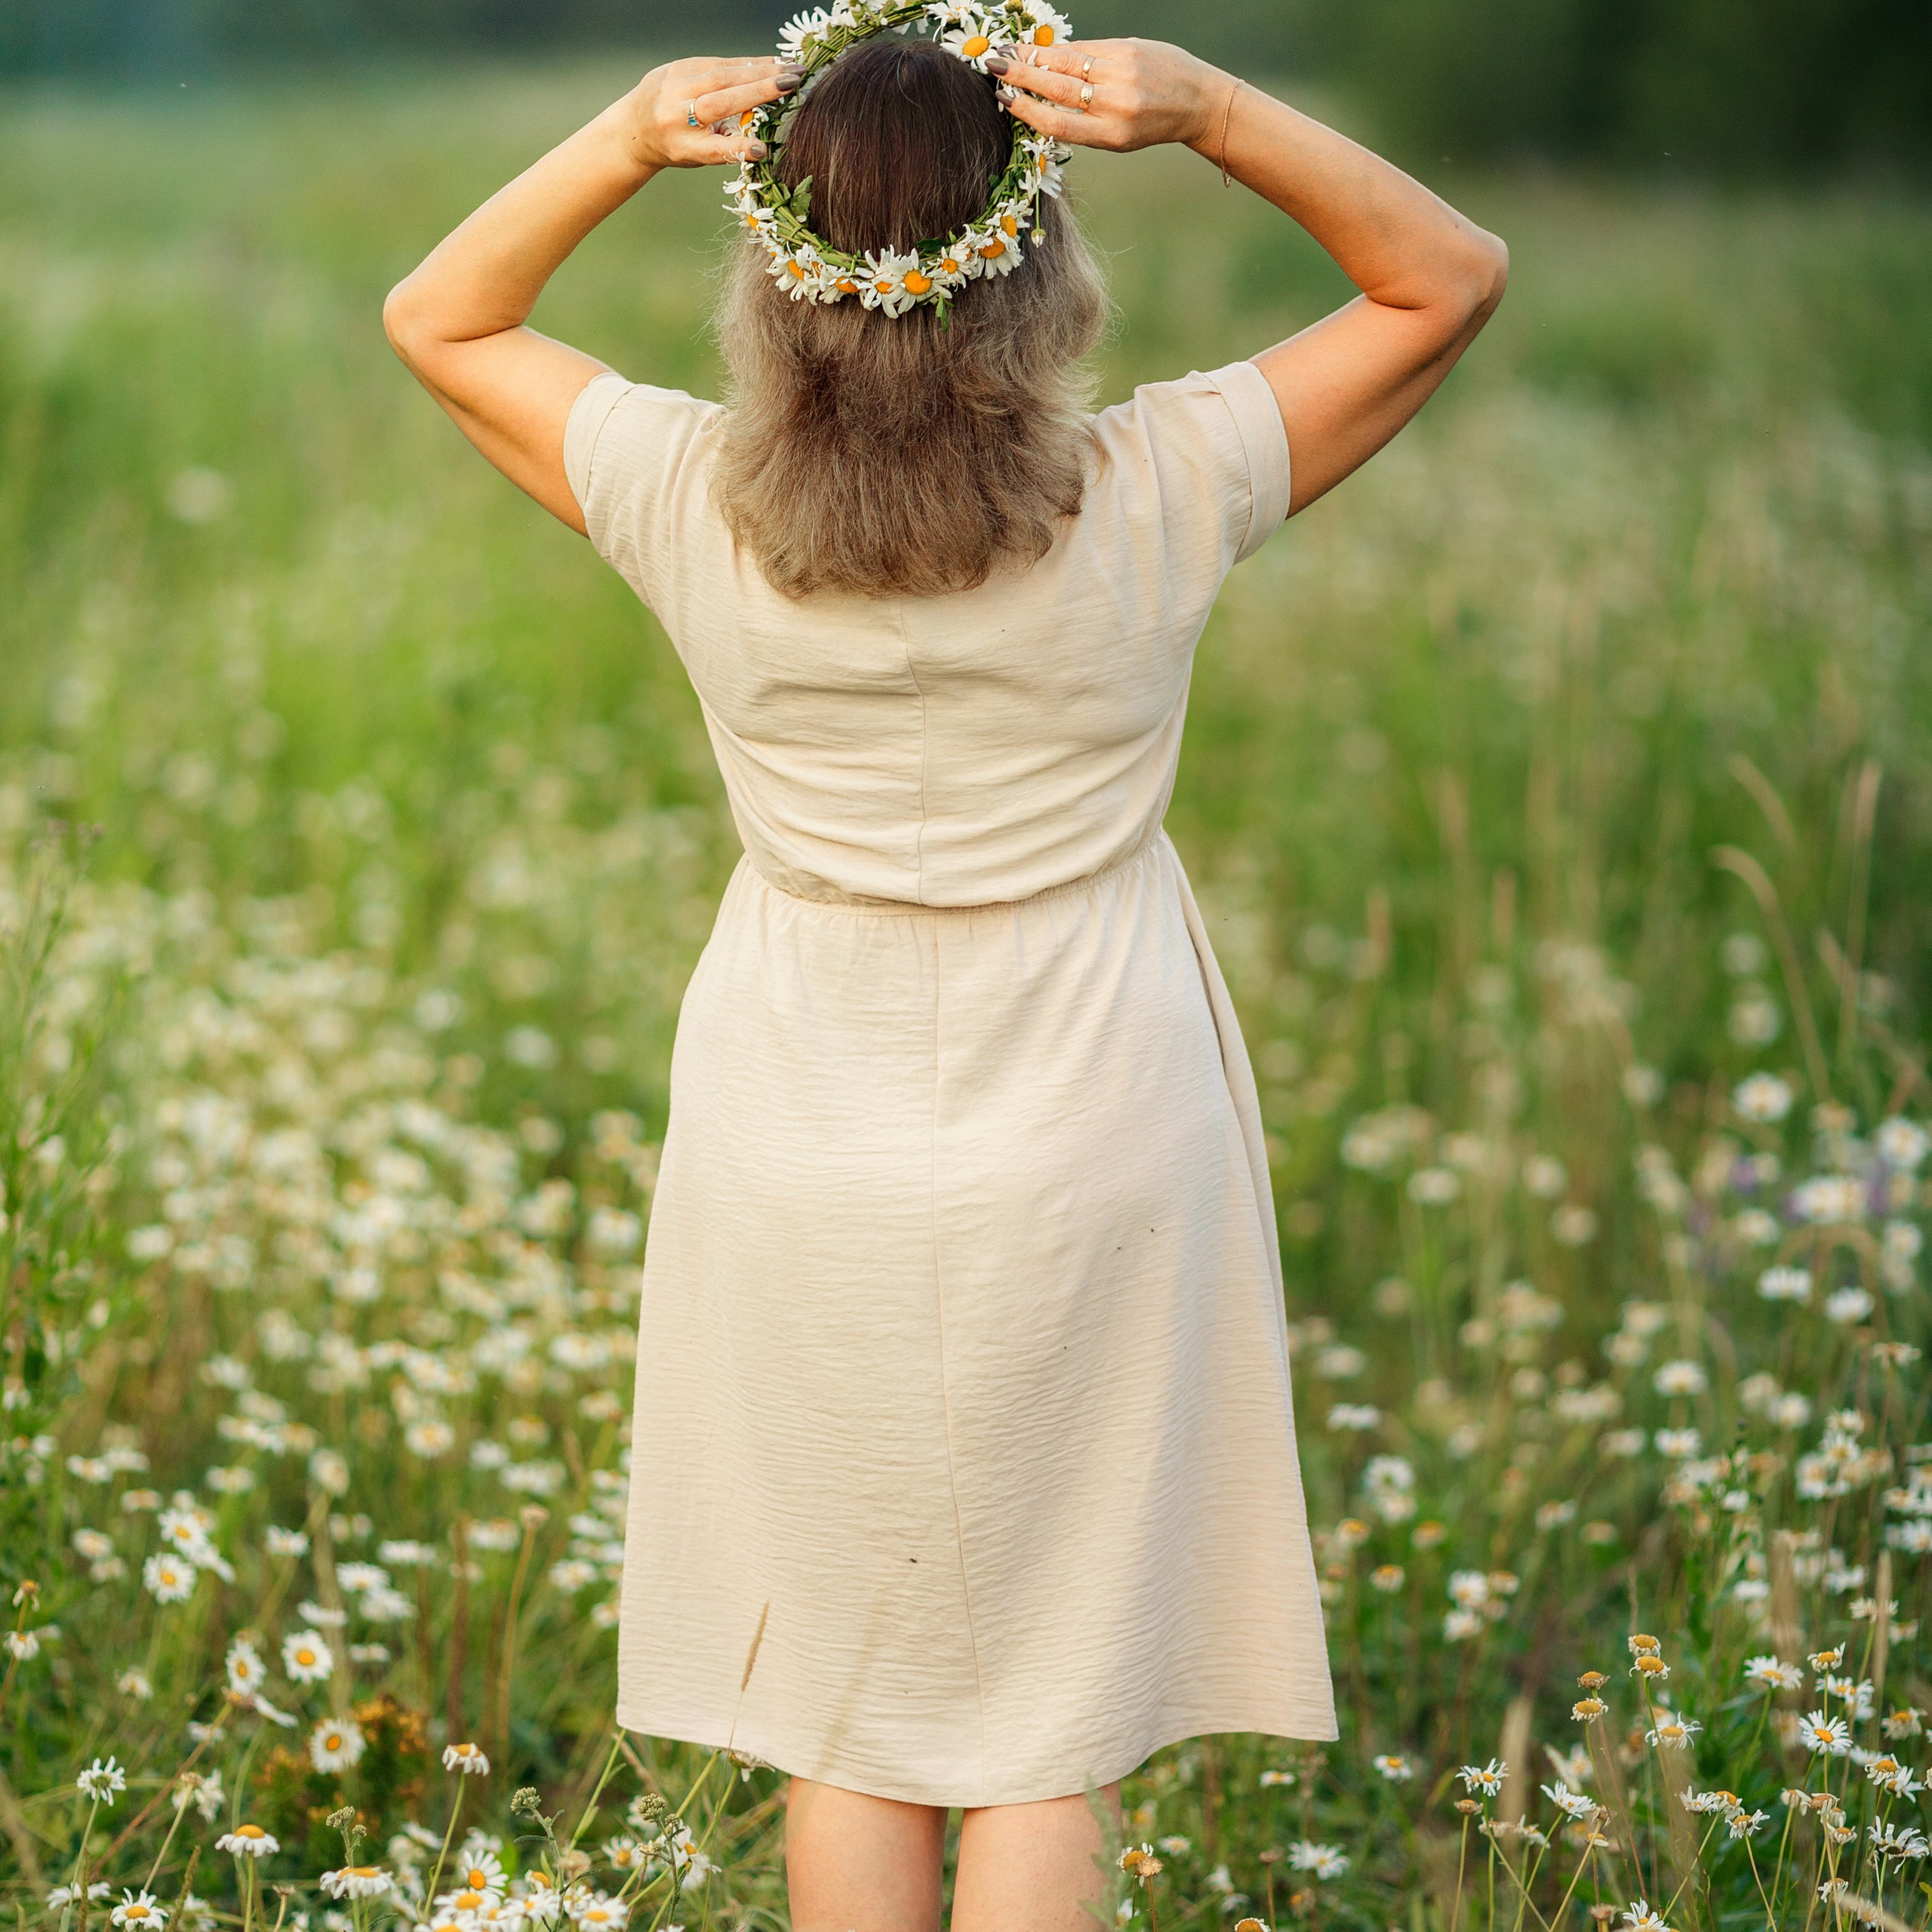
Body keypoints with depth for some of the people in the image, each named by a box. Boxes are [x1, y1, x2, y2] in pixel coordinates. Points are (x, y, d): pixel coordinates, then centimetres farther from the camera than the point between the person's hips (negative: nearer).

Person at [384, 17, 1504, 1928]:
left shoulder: (701, 509, -13)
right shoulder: (1149, 506, -16)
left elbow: (436, 319, 5)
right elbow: (1451, 278, -3)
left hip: (801, 1175, 1)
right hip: (1087, 1149, -1)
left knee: (844, 1719, 15)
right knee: (1054, 1714, 13)